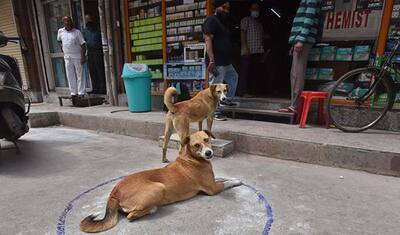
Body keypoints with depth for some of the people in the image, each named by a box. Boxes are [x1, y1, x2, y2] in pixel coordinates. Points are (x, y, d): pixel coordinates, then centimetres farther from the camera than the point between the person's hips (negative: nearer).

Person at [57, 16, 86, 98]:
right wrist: (62, 46, 12)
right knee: (70, 76, 5)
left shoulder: (77, 32, -2)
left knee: (79, 75, 0)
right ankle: (73, 92, 13)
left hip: (77, 56, -4)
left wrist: (83, 56, -14)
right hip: (67, 57, 4)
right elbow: (59, 40, 29)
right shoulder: (60, 31, 10)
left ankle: (81, 92, 7)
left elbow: (83, 44, -6)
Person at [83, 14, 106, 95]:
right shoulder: (85, 31, 15)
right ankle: (95, 89, 15)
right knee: (92, 72, 7)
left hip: (98, 52, -5)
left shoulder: (98, 29, 0)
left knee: (100, 71, -6)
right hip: (90, 53, 5)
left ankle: (102, 89, 0)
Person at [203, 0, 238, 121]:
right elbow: (208, 41, -17)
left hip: (226, 62, 10)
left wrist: (229, 59, 25)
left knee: (234, 78, 24)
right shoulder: (211, 20, -8)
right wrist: (211, 61, -25)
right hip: (217, 63, -10)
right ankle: (216, 112, 3)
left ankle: (227, 100, 38)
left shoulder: (224, 22, 21)